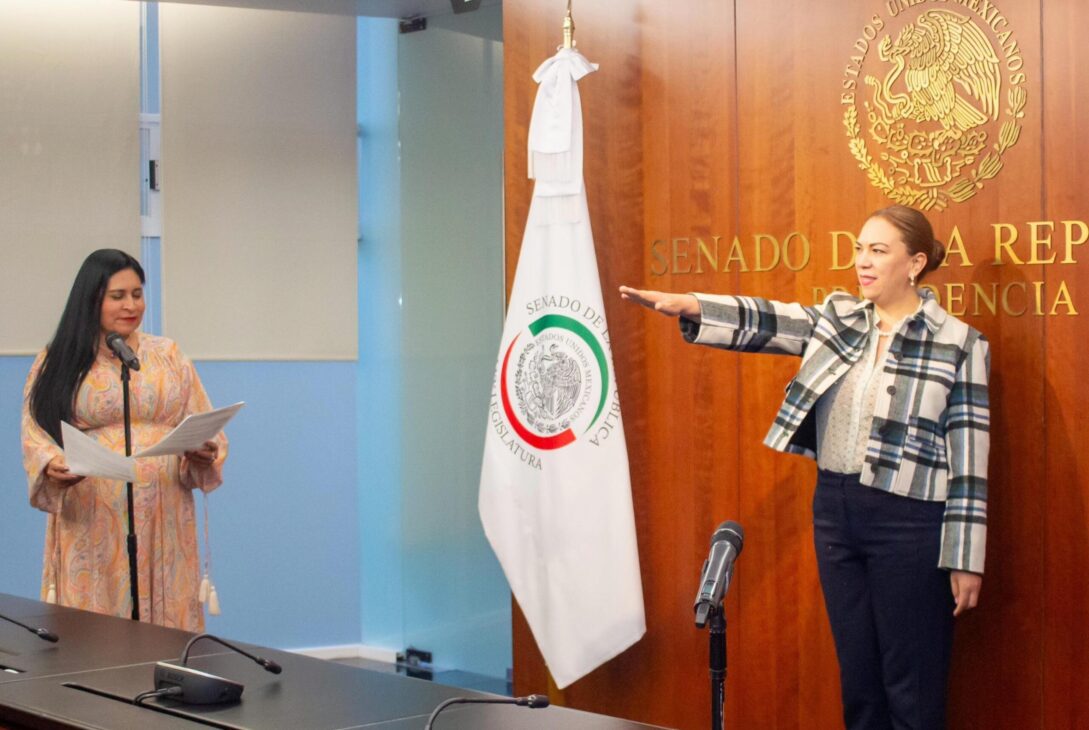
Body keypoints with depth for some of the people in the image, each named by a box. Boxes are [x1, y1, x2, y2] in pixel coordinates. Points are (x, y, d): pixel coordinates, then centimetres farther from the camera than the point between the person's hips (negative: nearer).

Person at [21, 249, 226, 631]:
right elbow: (35, 434, -1)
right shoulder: (58, 362, 5)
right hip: (91, 523, -2)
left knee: (165, 623, 1)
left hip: (163, 521, 2)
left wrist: (204, 454, -13)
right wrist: (54, 468, -22)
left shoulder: (168, 356, 12)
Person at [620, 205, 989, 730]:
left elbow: (968, 457, -8)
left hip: (909, 523, -5)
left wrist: (965, 559, -9)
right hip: (834, 509, 5)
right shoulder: (837, 318, 8)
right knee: (856, 675, 14)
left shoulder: (958, 344, -6)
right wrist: (689, 306, -24)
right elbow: (766, 322, -6)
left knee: (913, 688, 2)